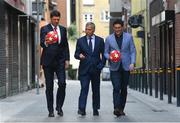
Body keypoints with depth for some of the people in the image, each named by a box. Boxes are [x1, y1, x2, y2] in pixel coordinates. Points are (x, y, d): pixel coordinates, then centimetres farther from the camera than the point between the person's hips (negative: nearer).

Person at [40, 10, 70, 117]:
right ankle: (50, 110, 8)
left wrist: (67, 59, 5)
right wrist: (45, 42, -39)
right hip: (48, 61, -2)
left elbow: (66, 45, 14)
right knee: (49, 86, 1)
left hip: (60, 61, 3)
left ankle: (59, 107, 7)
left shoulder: (63, 29, 10)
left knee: (62, 83, -9)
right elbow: (42, 43, -15)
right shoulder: (44, 29, -2)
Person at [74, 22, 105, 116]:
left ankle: (95, 109, 17)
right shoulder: (80, 41, 6)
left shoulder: (100, 40, 7)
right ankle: (81, 109, -16)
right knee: (84, 88, -11)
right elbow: (76, 54, 4)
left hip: (96, 69, 1)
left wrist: (101, 65, -4)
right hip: (84, 69, -1)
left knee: (96, 90, 8)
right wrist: (79, 55, -18)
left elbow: (103, 54, 8)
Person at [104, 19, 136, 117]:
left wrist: (132, 63, -8)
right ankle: (116, 108, -19)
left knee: (124, 89, 5)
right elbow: (105, 52, 8)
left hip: (125, 67, 1)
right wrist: (109, 57, -14)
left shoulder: (129, 37, 4)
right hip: (115, 67, -1)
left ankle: (121, 109, 14)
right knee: (116, 87, -14)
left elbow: (133, 51, 5)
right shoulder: (109, 39, 3)